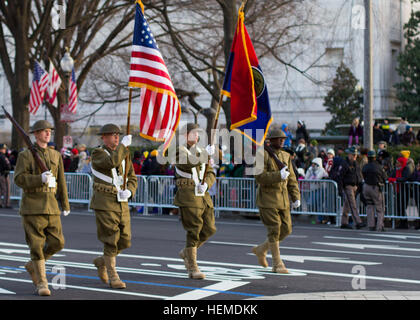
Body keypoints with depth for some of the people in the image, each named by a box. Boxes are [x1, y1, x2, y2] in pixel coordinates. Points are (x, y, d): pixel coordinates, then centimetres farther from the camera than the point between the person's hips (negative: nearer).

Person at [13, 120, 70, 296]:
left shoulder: (56, 155, 12)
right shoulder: (25, 155, -2)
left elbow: (61, 181, 14)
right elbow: (19, 179, -12)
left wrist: (65, 205, 13)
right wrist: (40, 179, -26)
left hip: (51, 206, 5)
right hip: (32, 206, -4)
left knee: (57, 242, 0)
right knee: (37, 244, -5)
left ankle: (32, 265, 24)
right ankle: (41, 283, 3)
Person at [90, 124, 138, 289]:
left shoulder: (124, 155, 11)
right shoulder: (97, 154, -8)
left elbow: (132, 179, 11)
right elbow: (112, 162, -29)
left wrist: (129, 192, -8)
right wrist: (124, 145, -20)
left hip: (122, 204, 6)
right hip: (104, 204, -6)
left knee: (124, 241, 5)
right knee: (111, 240, -8)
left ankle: (102, 261, 29)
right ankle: (113, 277, 3)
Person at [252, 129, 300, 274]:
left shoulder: (285, 156, 12)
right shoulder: (263, 155, -9)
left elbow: (291, 179, 13)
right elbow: (260, 177, -18)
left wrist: (296, 197, 6)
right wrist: (278, 176, -26)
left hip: (283, 200, 7)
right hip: (267, 200, -7)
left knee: (286, 229, 5)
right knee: (274, 230, -7)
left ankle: (261, 249, 24)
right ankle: (277, 264, 3)